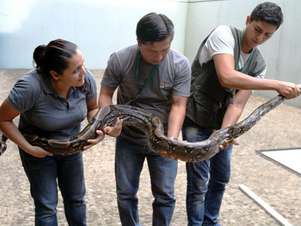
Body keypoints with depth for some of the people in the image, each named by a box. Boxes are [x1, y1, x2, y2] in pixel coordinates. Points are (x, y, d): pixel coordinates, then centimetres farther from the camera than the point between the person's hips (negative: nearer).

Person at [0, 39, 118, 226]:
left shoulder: (87, 79, -23)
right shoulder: (30, 87, -35)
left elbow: (93, 109, -2)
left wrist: (98, 128, -20)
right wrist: (28, 148, -22)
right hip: (39, 149, -3)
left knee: (76, 199, 15)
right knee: (47, 205, 3)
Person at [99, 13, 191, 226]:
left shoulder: (181, 64, -16)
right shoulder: (119, 60, -16)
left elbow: (178, 105, -14)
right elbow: (106, 94, -5)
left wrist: (171, 140, -27)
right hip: (128, 139, 1)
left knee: (165, 195, 4)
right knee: (125, 194, 11)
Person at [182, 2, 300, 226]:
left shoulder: (259, 64, -1)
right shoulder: (224, 34, -18)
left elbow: (238, 103, -11)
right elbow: (227, 78, -34)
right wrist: (276, 85, -33)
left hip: (222, 122, 6)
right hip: (196, 120, -6)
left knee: (221, 178, 17)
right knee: (199, 182, -5)